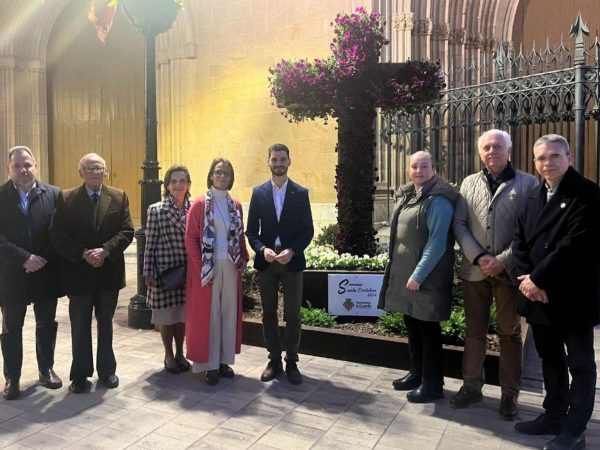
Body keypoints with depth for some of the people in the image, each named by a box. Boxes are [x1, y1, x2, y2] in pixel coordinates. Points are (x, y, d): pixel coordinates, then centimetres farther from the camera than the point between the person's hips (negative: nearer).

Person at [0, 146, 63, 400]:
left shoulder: (54, 194, -2)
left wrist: (43, 259, -13)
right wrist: (25, 258, -18)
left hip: (46, 273, 1)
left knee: (46, 325, 14)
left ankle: (46, 370, 30)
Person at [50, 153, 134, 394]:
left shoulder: (119, 197, 2)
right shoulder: (66, 198, -1)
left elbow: (127, 231, -4)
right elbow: (57, 235, -7)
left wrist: (105, 250, -17)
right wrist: (83, 254, -18)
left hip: (109, 271, 1)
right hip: (78, 273, -1)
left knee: (105, 324, 15)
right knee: (80, 327, 9)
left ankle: (107, 370, 28)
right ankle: (80, 374, 23)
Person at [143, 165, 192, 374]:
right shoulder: (156, 210, -4)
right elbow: (150, 244, -4)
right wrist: (148, 273, -6)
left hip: (187, 271, 2)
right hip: (165, 270, -2)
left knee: (183, 313, 12)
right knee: (166, 314, 8)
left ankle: (180, 353, 29)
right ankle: (169, 355, 26)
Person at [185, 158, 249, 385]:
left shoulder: (236, 205, 9)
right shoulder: (199, 204, -4)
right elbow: (190, 238, -7)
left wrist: (243, 258, 0)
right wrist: (201, 267, -14)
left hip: (231, 266, 5)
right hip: (208, 267, -4)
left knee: (229, 312, 9)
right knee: (208, 313, 1)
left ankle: (224, 360, 22)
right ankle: (210, 364, 11)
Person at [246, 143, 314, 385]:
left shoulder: (301, 193, 2)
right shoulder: (258, 192, 5)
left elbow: (308, 230, 0)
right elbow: (251, 230, 4)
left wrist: (291, 251, -15)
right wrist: (262, 249, -14)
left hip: (292, 261, -1)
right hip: (266, 261, 2)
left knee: (292, 315, 5)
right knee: (269, 314, 8)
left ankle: (291, 363, 17)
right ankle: (274, 361, 21)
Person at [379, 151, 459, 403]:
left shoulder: (438, 199, -15)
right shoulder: (406, 195, 12)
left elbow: (437, 242, -20)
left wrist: (418, 274, -21)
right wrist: (396, 268, 15)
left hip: (426, 277, -8)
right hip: (404, 273, 8)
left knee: (428, 329, 2)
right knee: (412, 326, 18)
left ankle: (432, 384, 16)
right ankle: (416, 373, 33)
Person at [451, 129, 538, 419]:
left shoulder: (528, 183, 1)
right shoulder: (469, 183, 10)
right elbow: (459, 224, 4)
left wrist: (502, 261, -15)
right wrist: (478, 257, -10)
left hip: (509, 272, -2)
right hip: (474, 270, 3)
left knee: (510, 334, 8)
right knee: (474, 332, 12)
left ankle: (509, 394, 21)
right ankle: (472, 386, 25)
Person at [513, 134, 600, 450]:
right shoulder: (533, 197, 14)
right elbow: (520, 242, 9)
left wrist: (538, 278, -17)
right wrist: (526, 278, -7)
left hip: (573, 296, -7)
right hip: (539, 295, 7)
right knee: (550, 360, 17)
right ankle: (554, 417, 31)